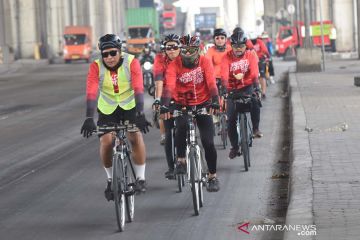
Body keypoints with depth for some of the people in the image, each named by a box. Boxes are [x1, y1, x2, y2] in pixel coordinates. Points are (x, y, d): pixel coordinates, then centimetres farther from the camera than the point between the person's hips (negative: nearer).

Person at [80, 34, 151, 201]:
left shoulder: (131, 62, -24)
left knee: (135, 136, -21)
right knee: (106, 142, -14)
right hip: (107, 108, 1)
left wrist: (140, 114, -43)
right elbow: (91, 93, -30)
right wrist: (89, 118, -41)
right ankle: (111, 180, 9)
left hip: (130, 105, -1)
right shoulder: (96, 67, -21)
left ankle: (140, 179, -8)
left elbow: (138, 89, -31)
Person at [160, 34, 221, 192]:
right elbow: (169, 86, -26)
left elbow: (211, 83, -21)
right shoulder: (174, 65, -13)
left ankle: (212, 176, 9)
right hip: (182, 106, 0)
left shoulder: (205, 62, -12)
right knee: (182, 126, -33)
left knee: (208, 142, -7)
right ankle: (181, 160, -13)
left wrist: (215, 101, -37)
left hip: (203, 105, 0)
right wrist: (164, 105, -41)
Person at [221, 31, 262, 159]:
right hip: (232, 89, 0)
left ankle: (255, 128, -14)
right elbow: (224, 73, -25)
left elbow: (254, 72, -20)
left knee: (255, 101, -33)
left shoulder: (250, 56, -6)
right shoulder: (227, 57, -10)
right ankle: (234, 147, 10)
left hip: (247, 87, 0)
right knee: (231, 119, -4)